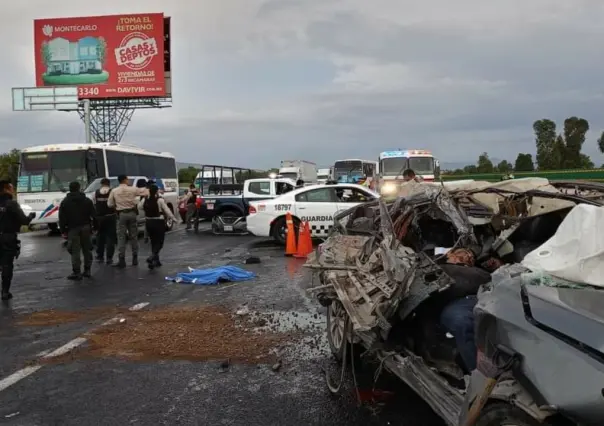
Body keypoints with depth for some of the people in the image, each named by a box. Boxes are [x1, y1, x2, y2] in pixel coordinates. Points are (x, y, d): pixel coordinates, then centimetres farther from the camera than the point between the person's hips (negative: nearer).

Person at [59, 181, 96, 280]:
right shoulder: (87, 200, 7)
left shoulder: (65, 202, 2)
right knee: (87, 249, 11)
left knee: (75, 251, -3)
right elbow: (93, 215, 4)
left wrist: (63, 230, 3)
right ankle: (87, 270, 15)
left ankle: (76, 272, -5)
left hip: (73, 228, -2)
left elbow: (62, 218, -1)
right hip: (86, 227, 3)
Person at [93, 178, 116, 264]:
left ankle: (100, 257, 21)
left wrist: (95, 215, 14)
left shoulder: (96, 193, 3)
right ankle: (109, 258, -1)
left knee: (100, 237, 15)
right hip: (110, 217, -2)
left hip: (99, 217, 2)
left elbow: (93, 205, 3)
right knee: (110, 237, 3)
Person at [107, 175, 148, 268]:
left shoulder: (114, 191, -2)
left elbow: (110, 204, 1)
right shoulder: (132, 189, -4)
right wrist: (144, 187, 20)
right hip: (132, 213, 1)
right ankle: (135, 258, 14)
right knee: (134, 236, 10)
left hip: (121, 214, -1)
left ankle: (121, 259, -3)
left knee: (121, 237, 1)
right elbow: (145, 192, 0)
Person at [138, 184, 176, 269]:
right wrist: (173, 218, -2)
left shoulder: (145, 200, -1)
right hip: (158, 222, -5)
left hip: (148, 223, 5)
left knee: (154, 242, 17)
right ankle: (151, 257, -18)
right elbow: (167, 211, -12)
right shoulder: (160, 200, -14)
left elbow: (139, 207, 12)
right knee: (159, 242, 3)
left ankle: (156, 260, 22)